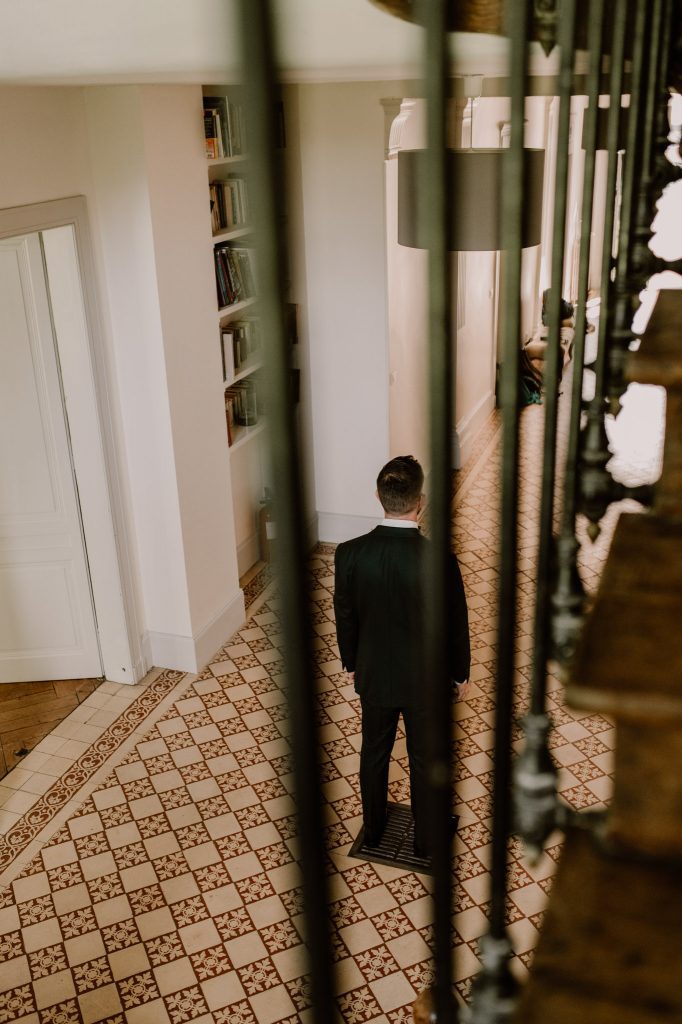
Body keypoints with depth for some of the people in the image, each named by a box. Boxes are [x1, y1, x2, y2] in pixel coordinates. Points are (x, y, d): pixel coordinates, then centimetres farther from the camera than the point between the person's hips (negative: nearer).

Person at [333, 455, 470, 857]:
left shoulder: (350, 553, -20)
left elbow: (345, 617, -5)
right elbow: (456, 625, -14)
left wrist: (351, 663, 13)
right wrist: (461, 672, 5)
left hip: (374, 674, 2)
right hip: (426, 679, -2)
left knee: (374, 752, 24)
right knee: (425, 761, 19)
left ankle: (373, 828, 45)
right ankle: (426, 840, 40)